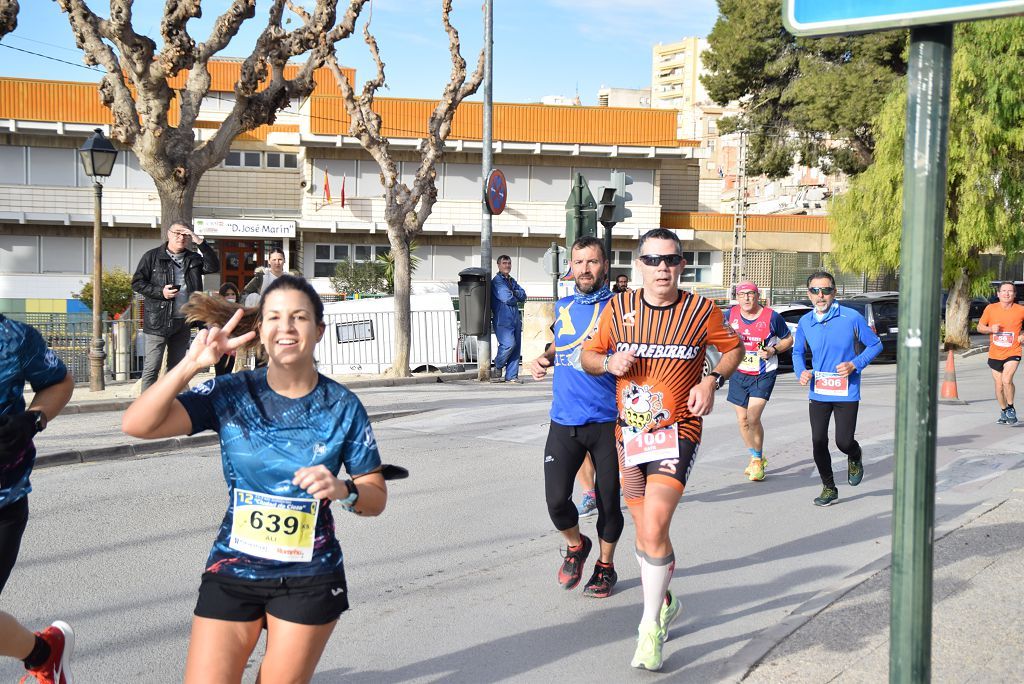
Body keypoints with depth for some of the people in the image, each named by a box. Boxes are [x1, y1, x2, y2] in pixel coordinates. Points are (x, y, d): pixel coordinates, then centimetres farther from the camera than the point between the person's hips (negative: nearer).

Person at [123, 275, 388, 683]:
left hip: (309, 578, 0)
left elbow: (376, 498, 1)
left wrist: (342, 490, -20)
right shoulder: (231, 394, -5)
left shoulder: (342, 406, -4)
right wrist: (192, 364, -23)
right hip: (232, 572, 0)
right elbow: (136, 425, -15)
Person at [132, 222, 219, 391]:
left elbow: (214, 267, -4)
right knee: (152, 367, -6)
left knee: (176, 368, 12)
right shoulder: (153, 256, 1)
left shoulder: (193, 259, 12)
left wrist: (200, 242, -11)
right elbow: (137, 282, 0)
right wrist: (160, 292, -13)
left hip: (183, 321, 5)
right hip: (158, 320, -5)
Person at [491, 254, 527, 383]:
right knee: (509, 344, -19)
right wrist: (515, 299, 5)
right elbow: (507, 298, -15)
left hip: (515, 319, 8)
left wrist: (514, 293, -7)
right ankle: (497, 366, 5)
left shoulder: (512, 281, 21)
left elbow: (523, 296, 11)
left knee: (516, 347, 3)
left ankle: (511, 376, 6)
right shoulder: (496, 281, -4)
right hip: (503, 319, -8)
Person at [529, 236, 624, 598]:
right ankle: (575, 545, 27)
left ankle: (606, 566, 29)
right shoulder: (563, 307, 12)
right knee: (556, 500, -5)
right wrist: (544, 358, 9)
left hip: (607, 421, -3)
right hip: (564, 420, 3)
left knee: (608, 500, 6)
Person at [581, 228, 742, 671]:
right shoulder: (618, 309, 2)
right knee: (647, 531, 14)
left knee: (653, 528, -18)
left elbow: (734, 347, 12)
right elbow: (588, 355, 13)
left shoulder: (701, 311, -4)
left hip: (676, 431, -3)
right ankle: (665, 601, 40)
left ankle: (650, 628, -3)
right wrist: (608, 362, -10)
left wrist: (712, 380, -6)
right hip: (628, 432, 4)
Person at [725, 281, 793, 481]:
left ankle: (758, 460, 6)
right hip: (739, 374, 4)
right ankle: (756, 458, 30)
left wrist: (773, 350, -15)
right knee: (742, 420, 8)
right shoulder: (731, 314, -2)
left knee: (753, 418, -15)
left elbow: (788, 339, 3)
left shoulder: (771, 317, -10)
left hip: (764, 375, -4)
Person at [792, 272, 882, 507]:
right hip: (818, 393, 3)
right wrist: (801, 371, -5)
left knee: (844, 442, -5)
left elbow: (875, 344, 0)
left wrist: (855, 364, -14)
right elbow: (797, 351, 15)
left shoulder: (852, 318, -11)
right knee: (818, 442, 0)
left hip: (846, 393, -3)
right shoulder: (805, 322, 0)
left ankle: (855, 457, 34)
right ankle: (829, 488, 20)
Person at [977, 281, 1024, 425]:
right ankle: (1004, 412, 32)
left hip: (1012, 353, -3)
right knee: (999, 386, 11)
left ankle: (1011, 408, -1)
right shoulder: (990, 308, -4)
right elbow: (980, 327, 5)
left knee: (1006, 380, -23)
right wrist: (991, 329, -15)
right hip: (995, 354, 3)